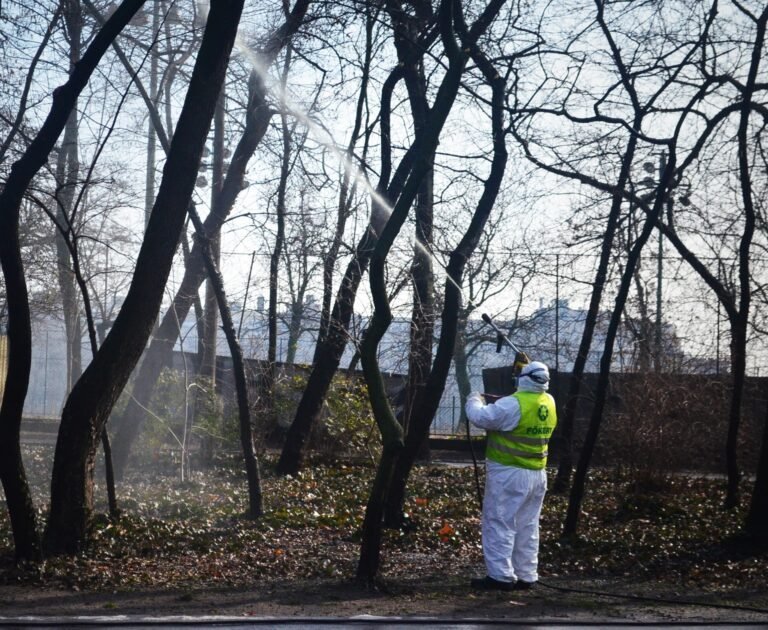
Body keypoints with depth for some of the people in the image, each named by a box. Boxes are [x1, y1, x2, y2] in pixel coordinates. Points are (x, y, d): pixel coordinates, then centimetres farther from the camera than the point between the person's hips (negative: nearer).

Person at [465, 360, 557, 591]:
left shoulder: (514, 404, -20)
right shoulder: (549, 403, 3)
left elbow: (480, 417, -17)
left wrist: (474, 399, 2)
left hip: (509, 473, -7)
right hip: (537, 474, 7)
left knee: (500, 524, -1)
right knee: (528, 528, 12)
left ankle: (501, 576, -3)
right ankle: (526, 576, 15)